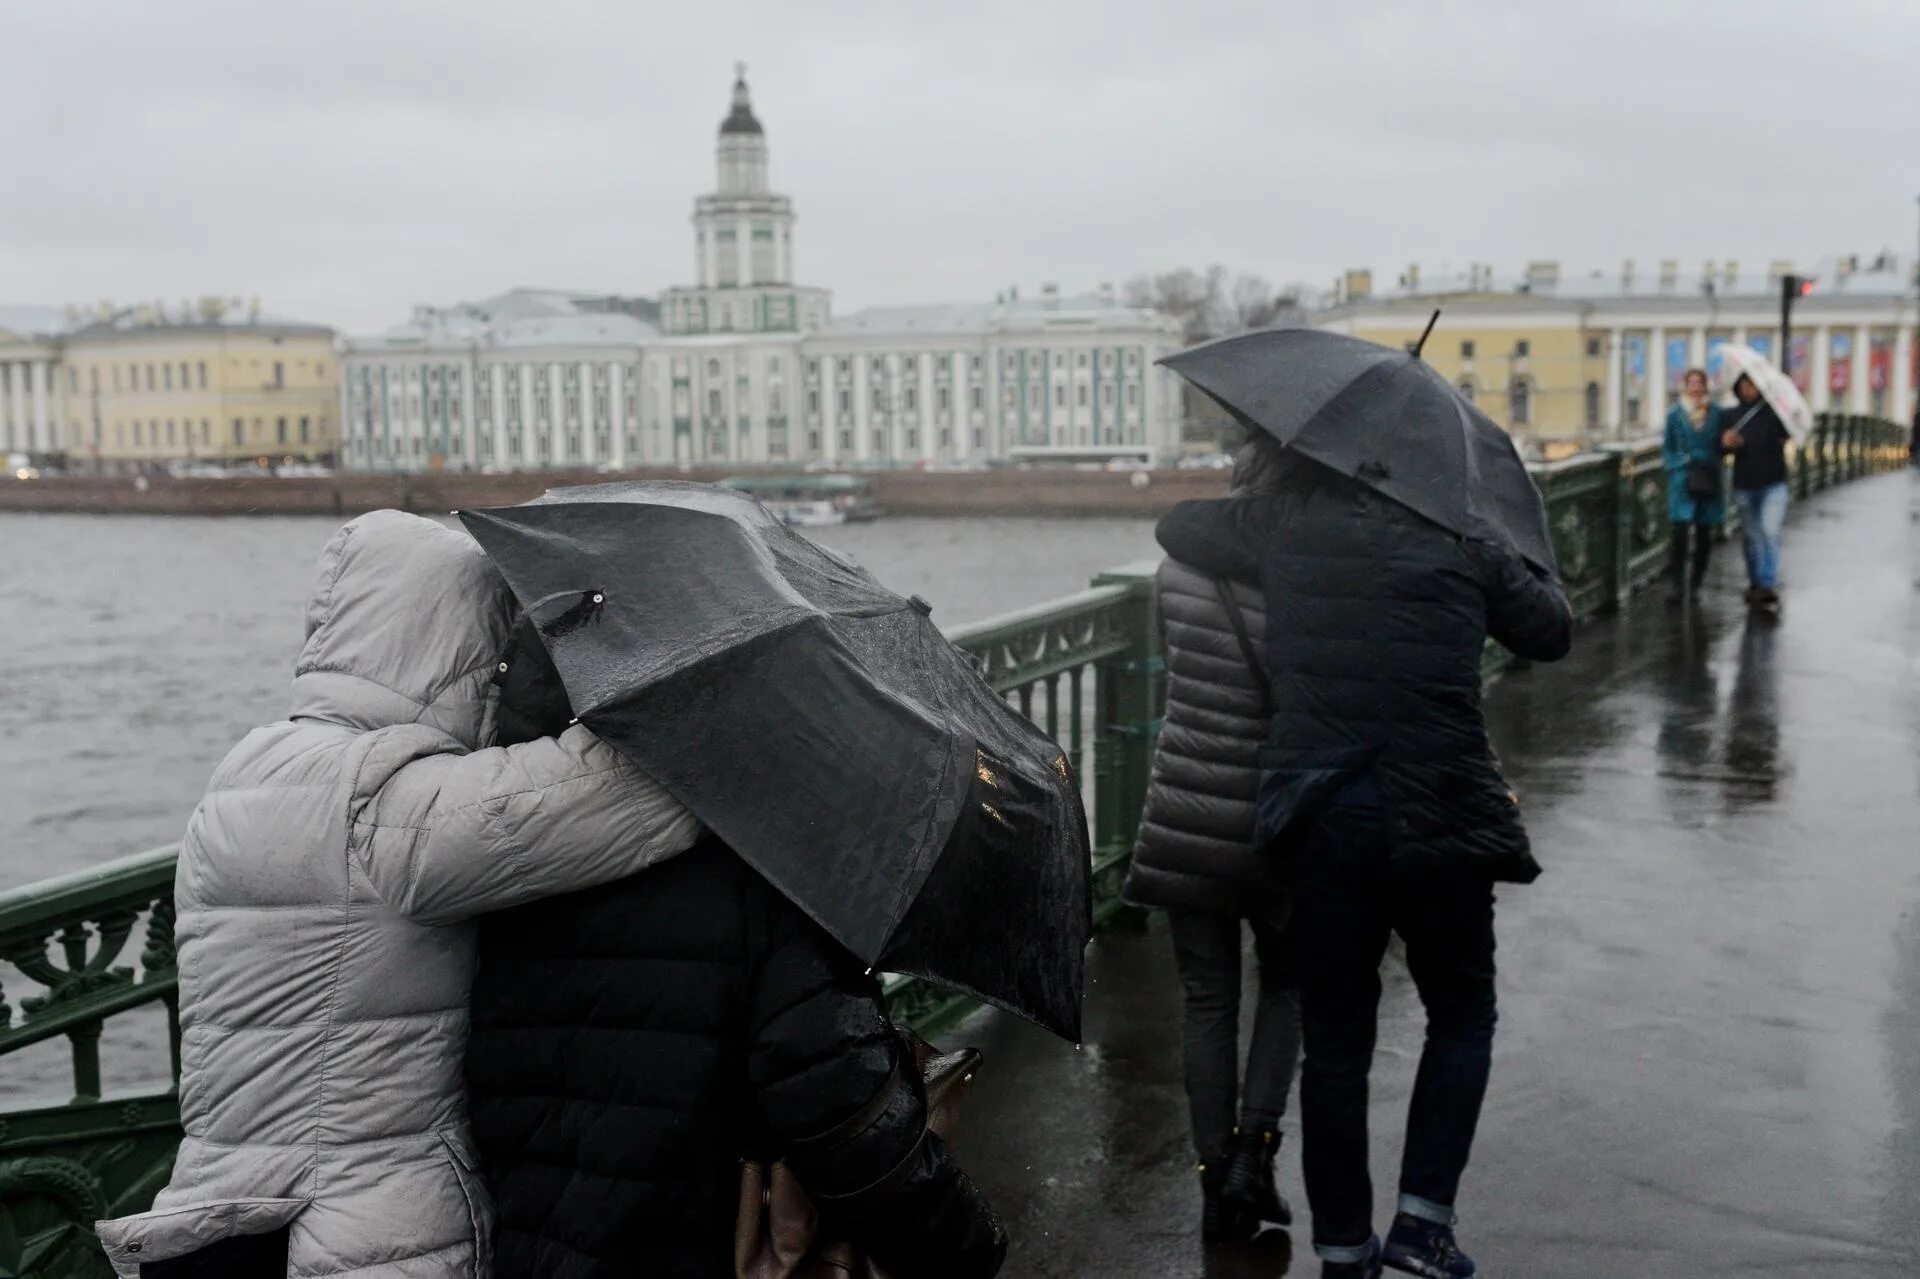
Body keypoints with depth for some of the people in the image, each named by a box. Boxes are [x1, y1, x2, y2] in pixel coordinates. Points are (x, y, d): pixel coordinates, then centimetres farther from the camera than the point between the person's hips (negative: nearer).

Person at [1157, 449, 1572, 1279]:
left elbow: (1178, 527, 20)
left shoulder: (1284, 528, 6)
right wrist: (1523, 572, 32)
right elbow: (1550, 632, 13)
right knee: (1461, 1018, 19)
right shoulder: (1460, 540, 4)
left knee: (1335, 1041, 12)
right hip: (1441, 823, -1)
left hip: (1323, 823, 1)